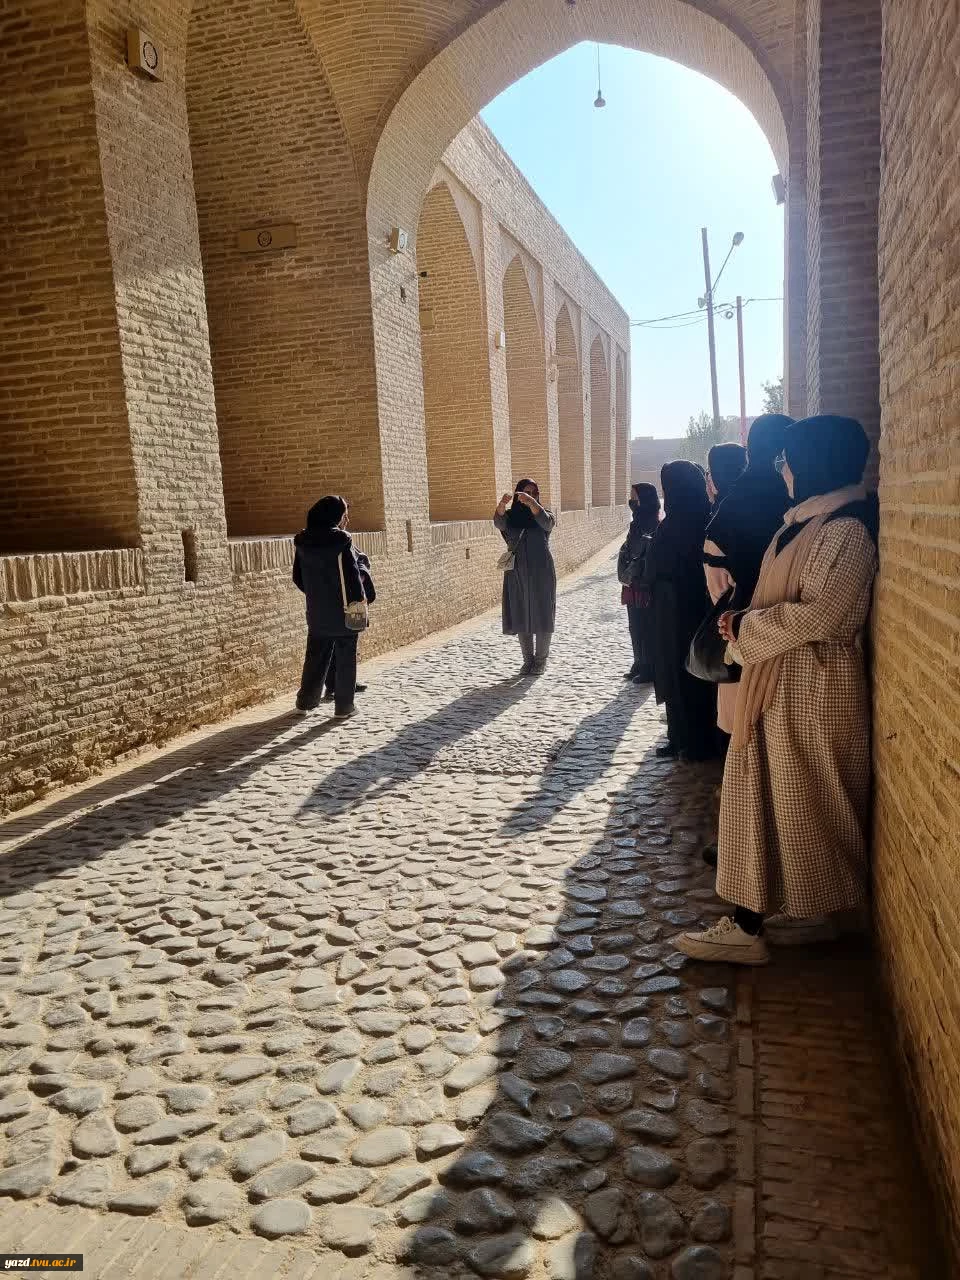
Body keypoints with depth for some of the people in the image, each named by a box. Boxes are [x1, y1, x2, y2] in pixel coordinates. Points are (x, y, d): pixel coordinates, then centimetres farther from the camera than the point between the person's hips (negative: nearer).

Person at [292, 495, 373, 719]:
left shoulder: (303, 542, 2)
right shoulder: (340, 541, -17)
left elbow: (298, 577, 10)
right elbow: (351, 575, -17)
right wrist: (358, 600, -6)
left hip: (316, 613, 6)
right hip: (342, 613, -5)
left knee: (316, 657, 18)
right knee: (346, 659, 6)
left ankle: (305, 701, 26)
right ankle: (344, 706, 11)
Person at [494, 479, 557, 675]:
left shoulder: (545, 514, 3)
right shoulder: (511, 516, 5)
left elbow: (546, 522, -22)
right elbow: (499, 522, -18)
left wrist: (531, 503, -40)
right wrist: (502, 504, -40)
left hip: (540, 573, -2)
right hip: (517, 573, 2)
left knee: (542, 616, 0)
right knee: (521, 616, 5)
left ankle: (541, 659, 12)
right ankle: (528, 659, 17)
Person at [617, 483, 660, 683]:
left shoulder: (654, 526, -14)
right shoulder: (637, 524, 11)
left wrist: (631, 576, -16)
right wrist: (625, 575, 5)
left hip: (646, 586, -8)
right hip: (632, 586, 8)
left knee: (646, 628, 0)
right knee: (635, 626, 14)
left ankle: (649, 670, 9)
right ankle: (639, 665, 24)